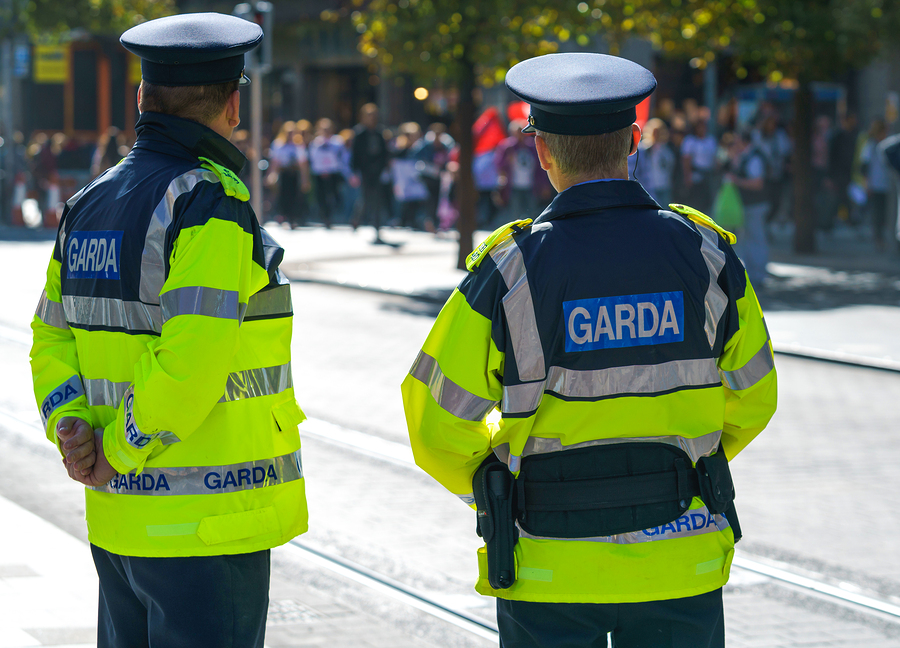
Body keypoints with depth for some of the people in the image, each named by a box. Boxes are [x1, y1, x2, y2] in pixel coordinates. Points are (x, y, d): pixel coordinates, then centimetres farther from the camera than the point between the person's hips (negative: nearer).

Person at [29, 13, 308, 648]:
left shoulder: (91, 205, 12)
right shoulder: (212, 204, -14)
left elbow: (53, 339, 14)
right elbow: (192, 355, -23)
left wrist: (73, 428, -1)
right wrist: (121, 450, -13)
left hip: (118, 521, 8)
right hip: (208, 526, -8)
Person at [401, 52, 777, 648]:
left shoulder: (512, 269, -12)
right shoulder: (704, 253, -4)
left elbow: (440, 421, -6)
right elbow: (751, 400, 8)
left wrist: (485, 486, 14)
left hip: (550, 567, -2)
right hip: (681, 565, 2)